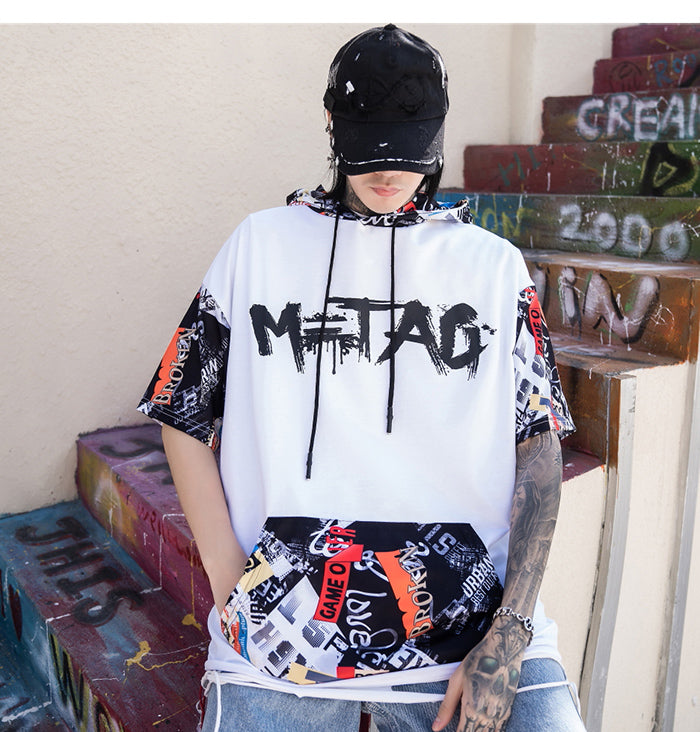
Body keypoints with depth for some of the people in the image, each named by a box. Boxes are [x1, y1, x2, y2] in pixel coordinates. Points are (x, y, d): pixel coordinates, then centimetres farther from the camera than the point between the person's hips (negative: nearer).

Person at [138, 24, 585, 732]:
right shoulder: (261, 245, 7)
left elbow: (538, 448, 2)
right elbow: (184, 418, 8)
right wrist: (230, 580, -2)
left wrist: (507, 641, -7)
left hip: (469, 620, 1)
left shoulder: (495, 265, 7)